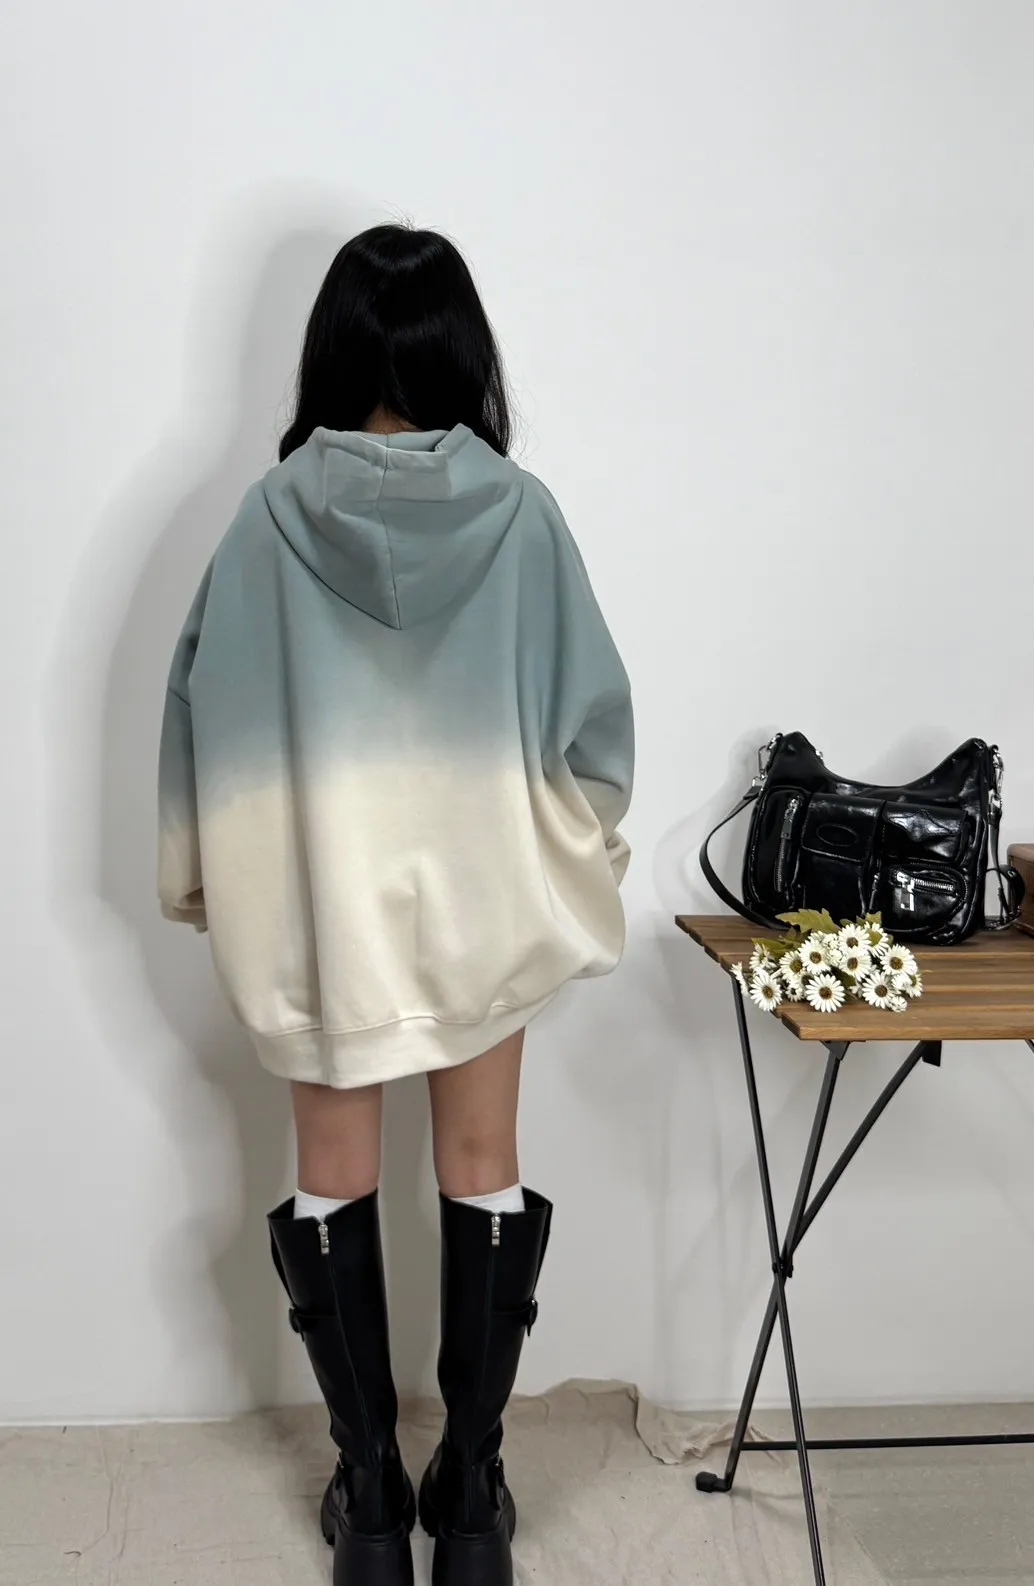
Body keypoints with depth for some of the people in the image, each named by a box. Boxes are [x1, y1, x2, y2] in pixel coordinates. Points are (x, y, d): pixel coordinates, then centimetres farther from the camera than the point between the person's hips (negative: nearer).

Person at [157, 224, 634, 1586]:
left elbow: (207, 711, -4)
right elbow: (592, 715, -6)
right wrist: (575, 858, 9)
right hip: (480, 890, 1)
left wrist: (213, 884, 9)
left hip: (320, 891, 0)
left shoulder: (275, 513, -8)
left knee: (336, 1176, 13)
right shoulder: (518, 510, -8)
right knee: (483, 1170, 12)